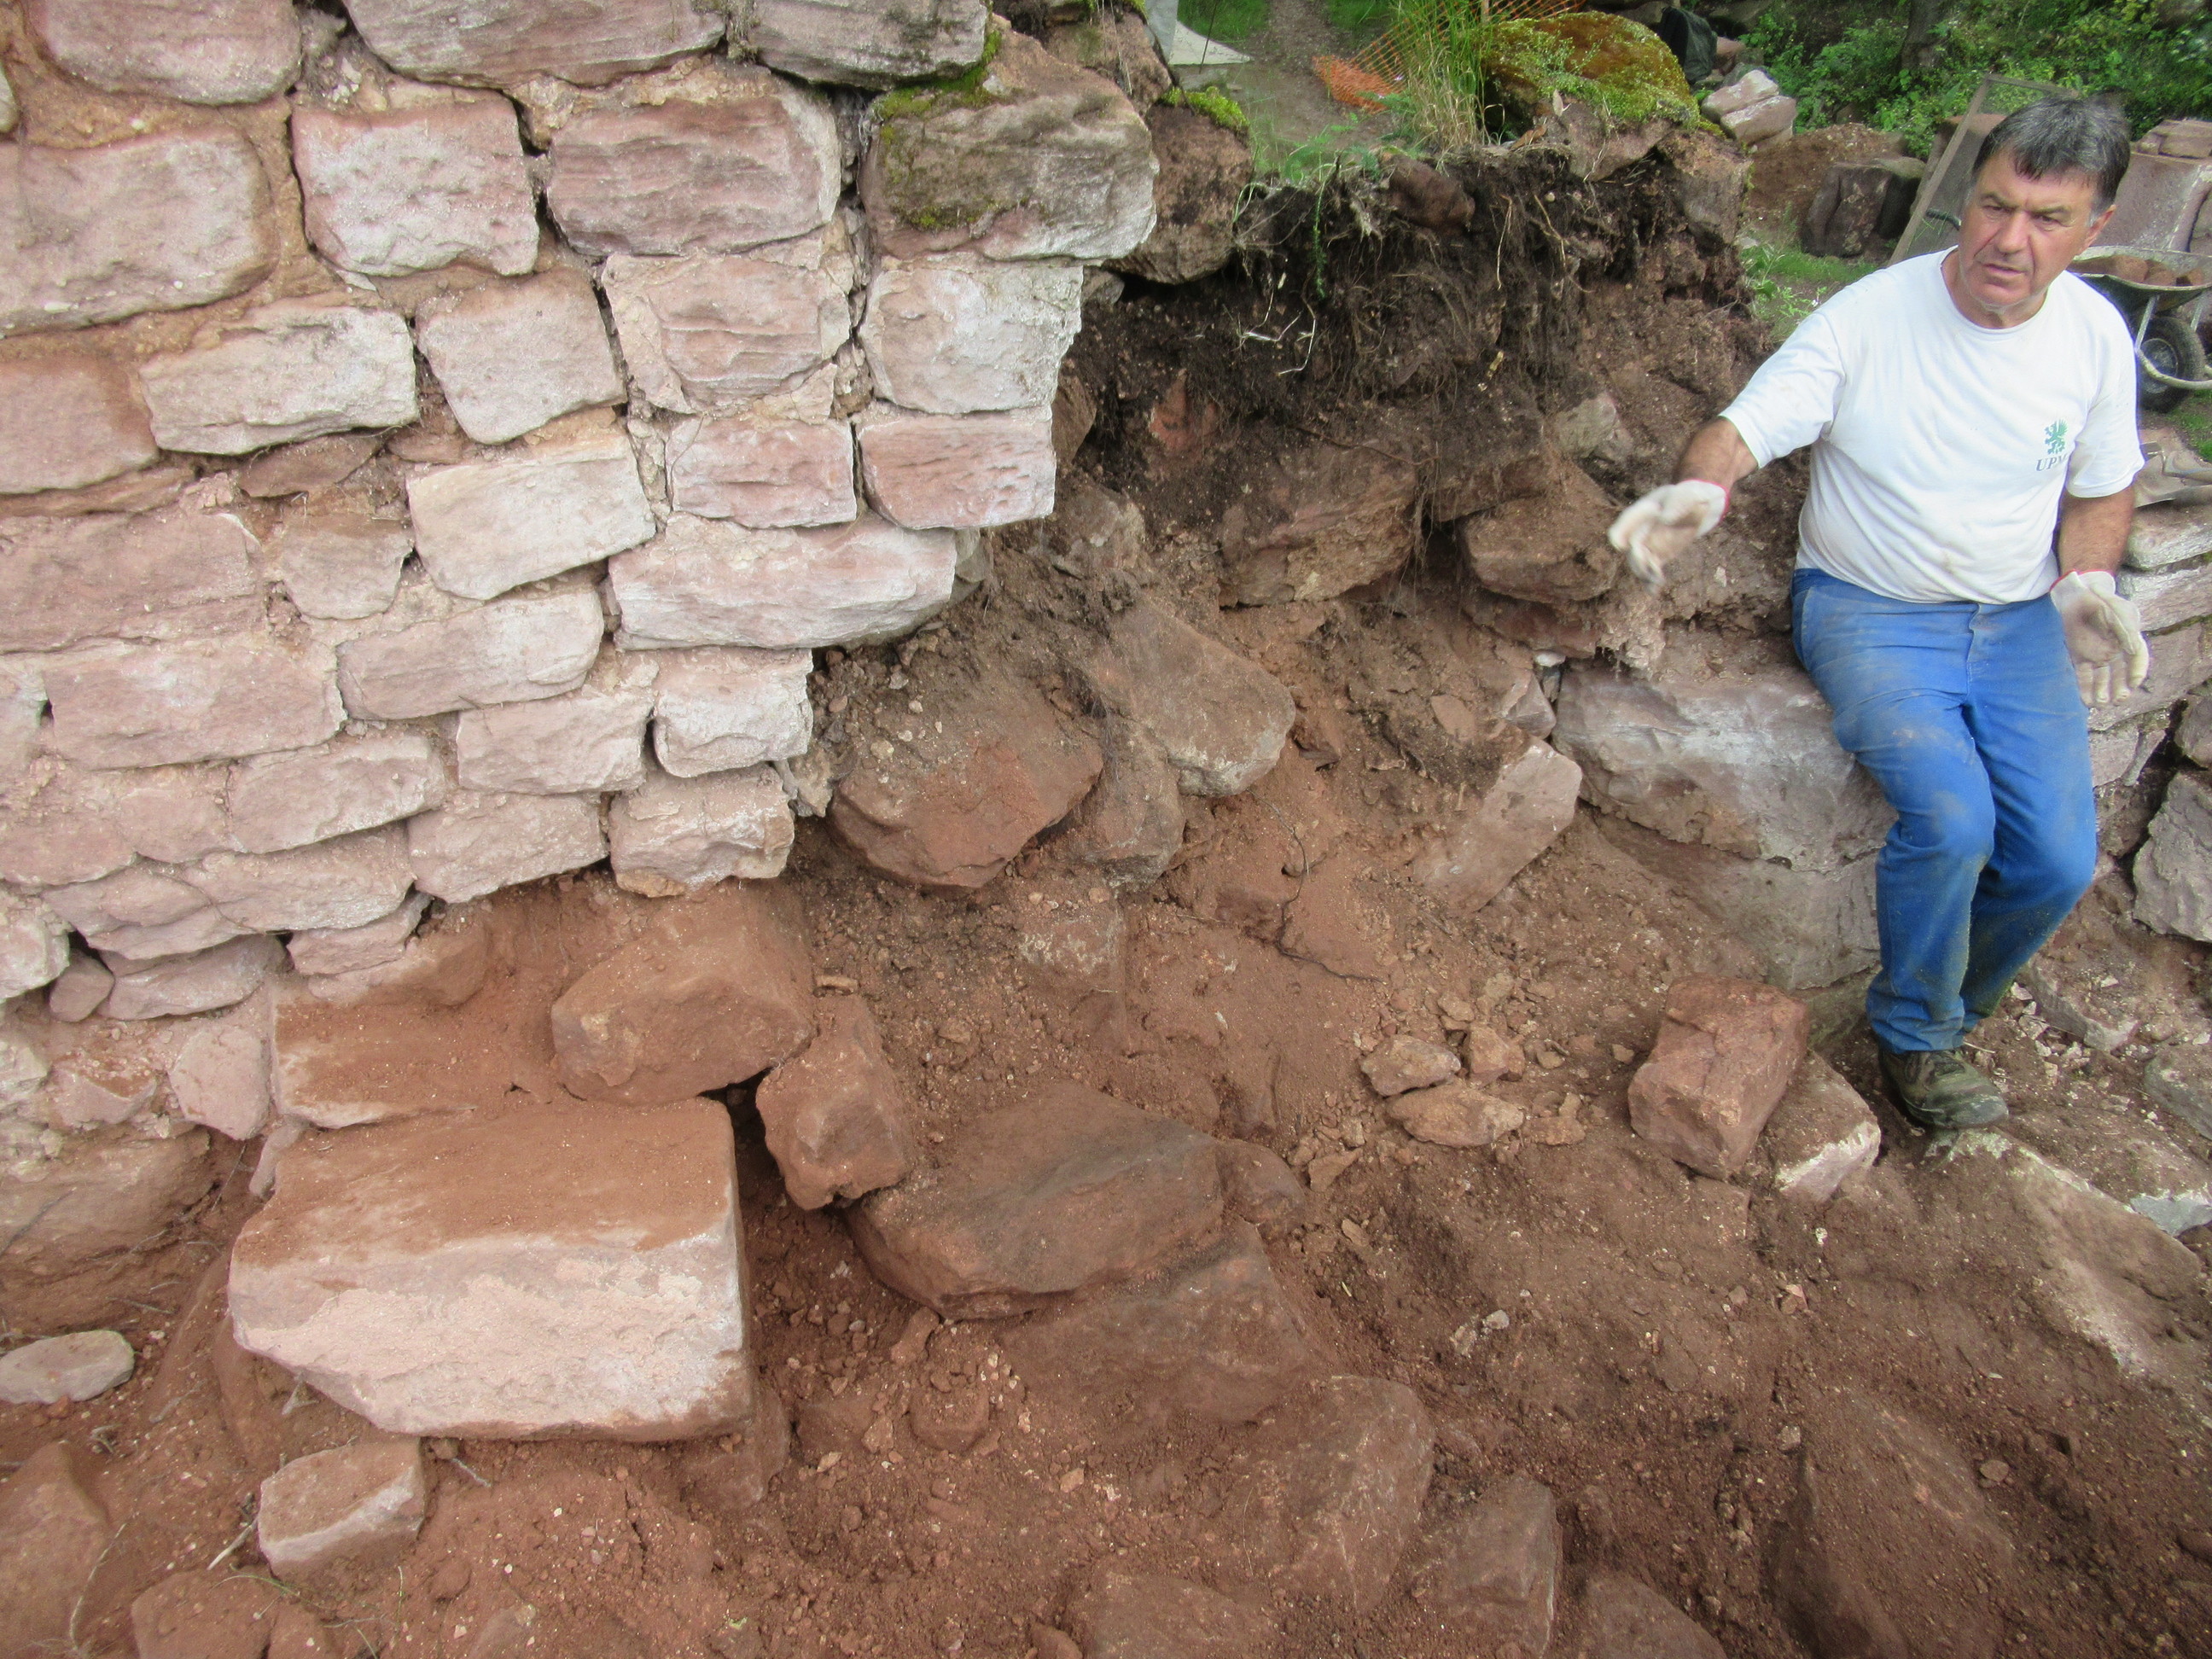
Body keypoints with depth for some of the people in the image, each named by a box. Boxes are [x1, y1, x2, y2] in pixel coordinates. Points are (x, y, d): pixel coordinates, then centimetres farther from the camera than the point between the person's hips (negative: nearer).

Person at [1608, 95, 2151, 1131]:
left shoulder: (2095, 336, 1)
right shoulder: (1872, 317, -13)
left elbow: (2099, 488, 14)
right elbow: (1742, 430, -16)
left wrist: (2086, 586, -5)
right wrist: (1697, 492, -40)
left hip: (2019, 620, 4)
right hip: (1872, 612, -4)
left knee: (2060, 860, -12)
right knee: (1952, 818, -28)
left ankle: (1945, 1010, 18)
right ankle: (1915, 1036, 0)